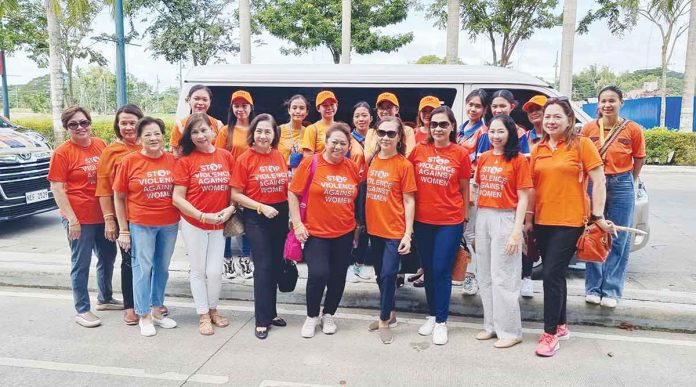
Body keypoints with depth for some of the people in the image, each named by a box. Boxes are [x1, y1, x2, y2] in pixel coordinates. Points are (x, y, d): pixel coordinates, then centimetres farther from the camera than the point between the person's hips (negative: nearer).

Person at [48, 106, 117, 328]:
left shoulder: (101, 145, 5)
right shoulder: (62, 152, -9)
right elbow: (56, 188, -11)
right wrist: (71, 219, -17)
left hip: (103, 214, 6)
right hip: (79, 218, -6)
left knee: (108, 256, 18)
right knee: (81, 264, 3)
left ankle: (105, 297, 38)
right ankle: (82, 310, 16)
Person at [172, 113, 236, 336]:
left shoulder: (226, 157, 0)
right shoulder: (186, 160, -7)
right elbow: (177, 198, -9)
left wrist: (230, 209, -11)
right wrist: (202, 216, -17)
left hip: (219, 224, 2)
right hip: (193, 224, -1)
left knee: (215, 272, 6)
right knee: (198, 271, 9)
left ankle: (213, 310, 30)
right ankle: (203, 316, 25)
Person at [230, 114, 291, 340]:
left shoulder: (280, 157, 4)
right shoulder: (245, 159, -9)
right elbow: (235, 194, -9)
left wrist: (292, 213, 5)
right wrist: (262, 207, -17)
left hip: (280, 216, 5)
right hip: (256, 218, -5)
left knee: (276, 265, 13)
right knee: (263, 266, -4)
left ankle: (270, 312, 29)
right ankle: (262, 320, 8)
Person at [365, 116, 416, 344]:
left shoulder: (404, 164, -10)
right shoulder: (371, 161, 4)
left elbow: (409, 201, -9)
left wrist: (408, 234, -13)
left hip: (395, 231, -5)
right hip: (374, 228, 5)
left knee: (388, 275, -3)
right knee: (380, 275, 16)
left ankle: (385, 320, 16)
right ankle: (390, 312, 35)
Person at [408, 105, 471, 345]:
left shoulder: (461, 154, -3)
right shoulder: (419, 150, 1)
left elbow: (464, 189, 4)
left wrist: (465, 217, 6)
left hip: (450, 221, -2)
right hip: (423, 220, 3)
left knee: (442, 271, 0)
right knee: (428, 270, 13)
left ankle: (441, 321, 14)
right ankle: (432, 315, 29)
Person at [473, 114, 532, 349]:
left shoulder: (518, 160, -7)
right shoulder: (483, 158, 9)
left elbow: (523, 198, -9)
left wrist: (516, 231, -14)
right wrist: (477, 221, 8)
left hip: (506, 219, -6)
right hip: (483, 218, 6)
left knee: (503, 277, -1)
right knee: (485, 276, 12)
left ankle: (510, 331, 13)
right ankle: (491, 325, 26)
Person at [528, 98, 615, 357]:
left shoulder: (582, 144, -4)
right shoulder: (538, 149, 9)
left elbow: (598, 182, -5)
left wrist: (598, 217, -9)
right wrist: (528, 218, 9)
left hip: (570, 222, -5)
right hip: (543, 222, 5)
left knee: (551, 275, -8)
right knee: (555, 275, 14)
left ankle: (550, 333, 5)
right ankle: (561, 325, 29)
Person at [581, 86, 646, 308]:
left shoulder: (633, 129, -4)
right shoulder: (588, 128, -1)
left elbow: (639, 159, 5)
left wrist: (631, 182, 5)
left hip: (622, 185, -1)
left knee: (619, 240, 4)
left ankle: (611, 291, 15)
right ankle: (593, 288, 17)